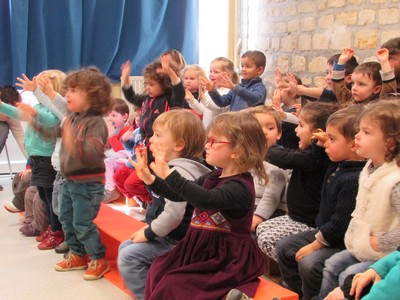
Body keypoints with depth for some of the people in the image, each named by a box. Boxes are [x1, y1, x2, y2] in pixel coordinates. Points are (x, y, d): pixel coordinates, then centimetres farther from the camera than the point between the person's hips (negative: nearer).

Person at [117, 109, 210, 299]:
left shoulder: (179, 172, -25)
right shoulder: (175, 168, 8)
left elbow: (173, 214, -32)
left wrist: (149, 233, -19)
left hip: (175, 240, -11)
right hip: (165, 234, 11)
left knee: (128, 257, -14)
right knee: (125, 247, 16)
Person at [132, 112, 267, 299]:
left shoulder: (239, 187, -22)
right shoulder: (214, 177, 8)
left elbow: (206, 200, -40)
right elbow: (180, 194, 14)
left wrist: (168, 174, -44)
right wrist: (149, 178, 1)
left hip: (226, 261, -9)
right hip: (203, 251, 9)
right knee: (158, 270, 4)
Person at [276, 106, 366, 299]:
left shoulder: (354, 180, -29)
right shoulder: (337, 165, 1)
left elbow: (340, 223, -27)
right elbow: (316, 161, 26)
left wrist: (315, 245, -19)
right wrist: (321, 144, 5)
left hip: (341, 242, -11)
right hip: (323, 231, 11)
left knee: (309, 263, -30)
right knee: (283, 247, 13)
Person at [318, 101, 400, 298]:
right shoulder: (368, 169, 2)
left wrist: (380, 242, -24)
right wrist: (354, 236, 9)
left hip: (384, 257, -9)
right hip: (359, 248, 9)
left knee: (349, 276, -13)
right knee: (332, 264, 10)